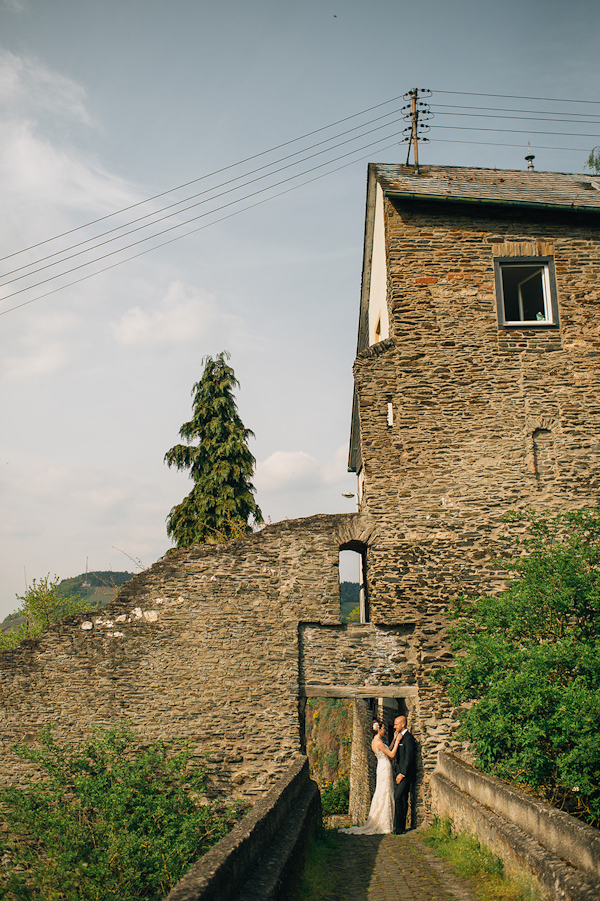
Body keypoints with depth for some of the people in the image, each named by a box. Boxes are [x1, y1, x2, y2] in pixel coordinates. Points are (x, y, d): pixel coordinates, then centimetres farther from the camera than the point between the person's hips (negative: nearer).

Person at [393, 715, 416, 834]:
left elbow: (409, 758, -17)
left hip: (406, 774, -9)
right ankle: (400, 826, 14)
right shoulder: (399, 737, 16)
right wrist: (396, 771, 13)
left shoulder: (408, 738, -13)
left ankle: (399, 827, -10)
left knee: (399, 798, -13)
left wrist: (402, 774, -17)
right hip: (399, 773, 9)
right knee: (401, 800, 10)